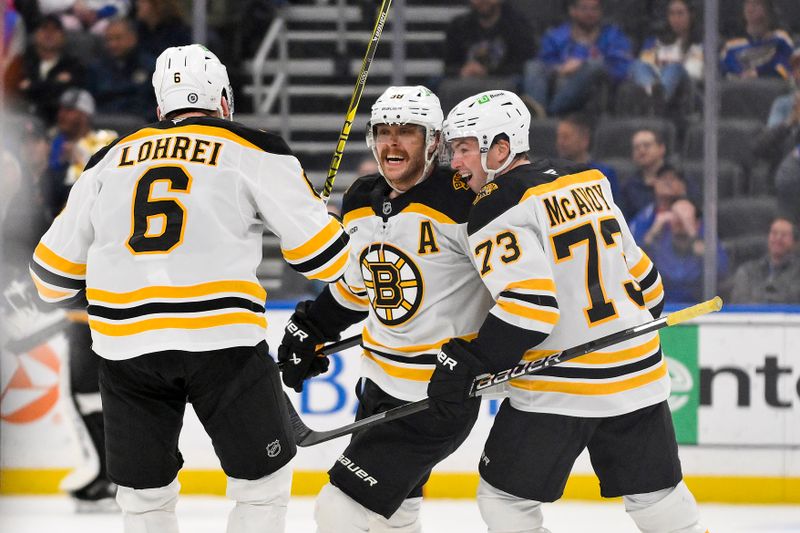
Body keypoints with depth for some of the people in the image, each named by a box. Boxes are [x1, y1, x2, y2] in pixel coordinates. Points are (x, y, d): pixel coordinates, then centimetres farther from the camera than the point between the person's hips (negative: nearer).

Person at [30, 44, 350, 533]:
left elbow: (56, 269, 21)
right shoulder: (252, 150, 8)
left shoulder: (111, 159, 18)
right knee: (263, 482, 13)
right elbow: (314, 238, 4)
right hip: (221, 337, -3)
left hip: (125, 342, 3)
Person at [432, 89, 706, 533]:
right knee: (655, 495, 15)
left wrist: (464, 362, -18)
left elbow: (530, 305, -23)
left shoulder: (498, 212, -12)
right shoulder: (588, 183, 11)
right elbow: (641, 277, 16)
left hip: (559, 391, -7)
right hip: (636, 374, 7)